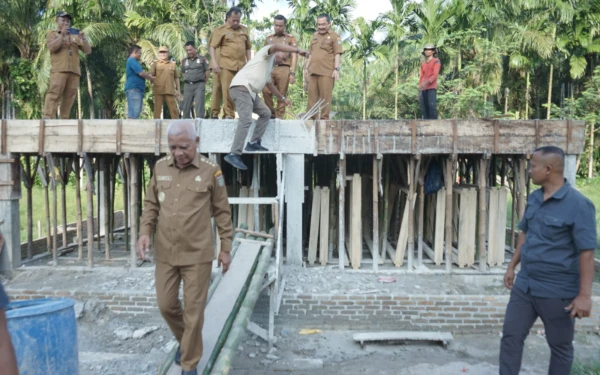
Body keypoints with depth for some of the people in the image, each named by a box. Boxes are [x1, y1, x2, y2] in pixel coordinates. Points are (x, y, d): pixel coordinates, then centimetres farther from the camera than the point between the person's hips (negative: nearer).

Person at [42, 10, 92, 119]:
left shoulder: (75, 36, 23)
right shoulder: (52, 33, 14)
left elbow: (88, 51, 16)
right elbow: (52, 48, -5)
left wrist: (84, 39, 1)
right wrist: (62, 34, -7)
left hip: (74, 71, 4)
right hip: (59, 70, -4)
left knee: (69, 97, 0)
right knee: (54, 93, -15)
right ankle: (47, 117, -20)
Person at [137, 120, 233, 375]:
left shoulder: (211, 171, -8)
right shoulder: (160, 167, 3)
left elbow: (222, 213, -2)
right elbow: (151, 205, 12)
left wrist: (225, 248, -1)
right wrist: (145, 232, -3)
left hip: (197, 254, -4)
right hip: (165, 253, 4)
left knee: (193, 311, 5)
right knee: (166, 304, 14)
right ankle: (184, 340, 44)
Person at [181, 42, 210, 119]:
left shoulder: (202, 59, 3)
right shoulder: (184, 61, 14)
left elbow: (207, 72, 5)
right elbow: (183, 73, 19)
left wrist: (204, 83, 7)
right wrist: (187, 81, 11)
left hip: (199, 85, -4)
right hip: (187, 86, 4)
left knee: (199, 105, -12)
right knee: (186, 106, 4)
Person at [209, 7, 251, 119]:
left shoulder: (244, 30, 16)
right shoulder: (220, 30, 2)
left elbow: (248, 48, 21)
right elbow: (212, 47, -2)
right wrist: (214, 62, -14)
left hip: (242, 65, 4)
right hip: (226, 65, -4)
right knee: (227, 90, -4)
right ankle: (229, 114, 1)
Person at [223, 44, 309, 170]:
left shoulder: (269, 65, 31)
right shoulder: (267, 54, 5)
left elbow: (269, 83, 42)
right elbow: (276, 46, -19)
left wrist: (282, 98, 46)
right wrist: (298, 50, -22)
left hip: (250, 91, 10)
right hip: (242, 87, -10)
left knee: (265, 113, 15)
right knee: (246, 120, -21)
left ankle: (253, 143, 12)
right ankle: (234, 154, -24)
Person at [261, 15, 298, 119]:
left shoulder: (290, 38, 9)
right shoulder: (268, 38, 19)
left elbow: (294, 56, 2)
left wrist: (292, 73, -8)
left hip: (283, 69, -2)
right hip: (269, 69, 3)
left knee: (281, 95, -3)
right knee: (266, 91, -13)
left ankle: (279, 118, 5)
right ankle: (271, 114, 4)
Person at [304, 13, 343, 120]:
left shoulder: (334, 37, 0)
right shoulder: (315, 36, 20)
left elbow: (337, 54, -7)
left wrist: (336, 69, -17)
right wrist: (307, 67, 18)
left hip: (326, 72, -6)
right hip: (313, 71, 6)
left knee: (325, 97, -3)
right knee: (312, 96, 8)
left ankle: (324, 118, 2)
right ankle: (312, 117, 15)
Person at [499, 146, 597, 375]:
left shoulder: (578, 204, -17)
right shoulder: (534, 198, 5)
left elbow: (586, 252, -18)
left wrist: (584, 294, -20)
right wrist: (512, 266, 17)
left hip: (558, 291, -6)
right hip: (524, 285, 6)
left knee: (560, 346, 14)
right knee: (511, 337, 10)